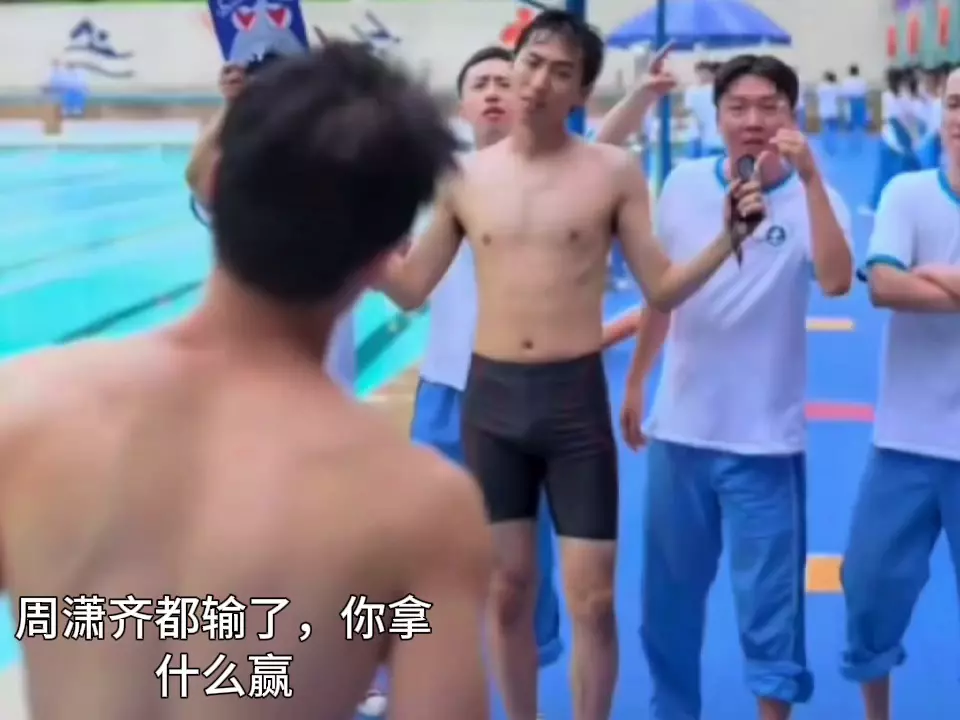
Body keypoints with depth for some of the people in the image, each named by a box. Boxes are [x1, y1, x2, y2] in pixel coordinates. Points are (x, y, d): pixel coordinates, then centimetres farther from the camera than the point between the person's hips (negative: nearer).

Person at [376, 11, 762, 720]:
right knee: (508, 589, 12)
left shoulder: (615, 172, -3)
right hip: (490, 397, 2)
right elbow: (410, 289, 8)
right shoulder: (465, 176, 4)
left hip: (577, 397, -2)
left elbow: (662, 291, 0)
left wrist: (727, 240, -15)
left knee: (593, 598, 2)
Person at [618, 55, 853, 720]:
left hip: (765, 436, -3)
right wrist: (635, 381, 16)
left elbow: (836, 280, -27)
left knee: (769, 599, 5)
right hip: (681, 425, 3)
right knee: (669, 592, 15)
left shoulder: (811, 199, -8)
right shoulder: (684, 184, 1)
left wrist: (809, 176, -30)